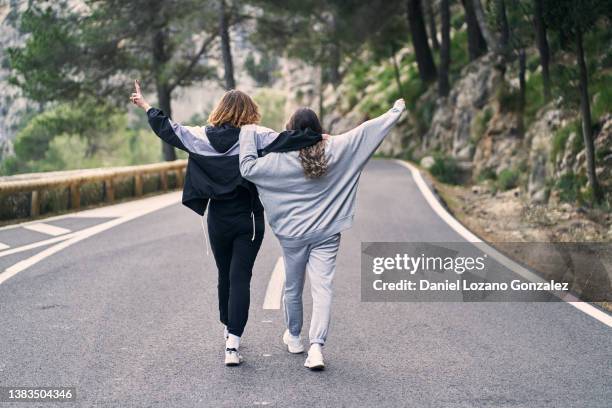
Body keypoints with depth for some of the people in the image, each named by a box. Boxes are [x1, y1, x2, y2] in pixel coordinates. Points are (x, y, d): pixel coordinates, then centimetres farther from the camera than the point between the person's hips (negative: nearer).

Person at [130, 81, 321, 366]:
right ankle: (233, 343, -13)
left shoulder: (201, 137, -1)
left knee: (225, 276, 19)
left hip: (218, 220, 3)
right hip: (248, 220, -3)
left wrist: (146, 107, 20)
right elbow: (285, 140, -19)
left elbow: (168, 130, 7)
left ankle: (228, 330, 35)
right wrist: (319, 138, -15)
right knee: (240, 278, -3)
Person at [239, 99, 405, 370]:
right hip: (326, 233, 1)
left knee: (293, 288, 16)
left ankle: (294, 337, 35)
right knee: (322, 288, -3)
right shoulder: (336, 149, -6)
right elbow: (367, 131, 1)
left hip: (293, 234, -1)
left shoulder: (282, 158, -12)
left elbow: (248, 168, -14)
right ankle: (316, 345, -17)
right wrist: (395, 112, 12)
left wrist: (248, 134, -3)